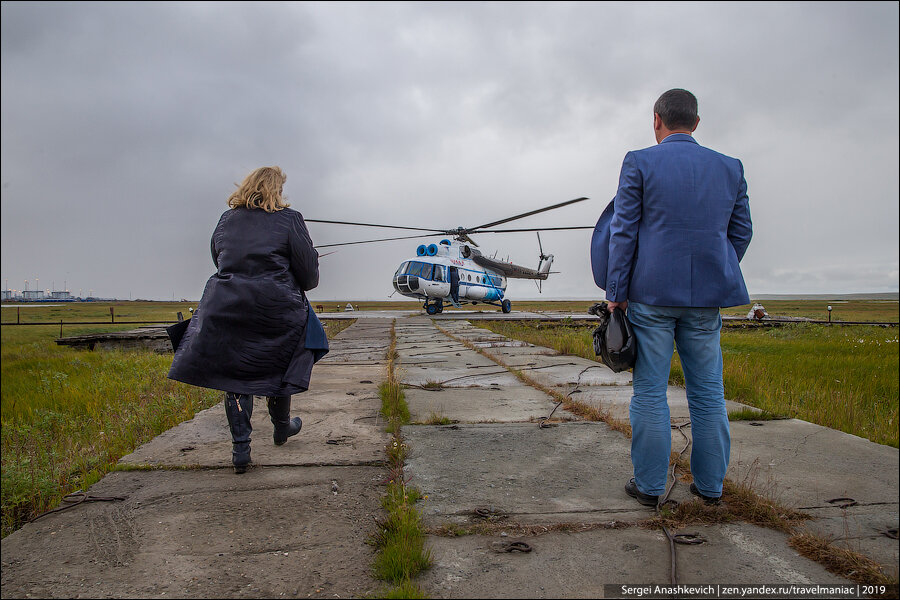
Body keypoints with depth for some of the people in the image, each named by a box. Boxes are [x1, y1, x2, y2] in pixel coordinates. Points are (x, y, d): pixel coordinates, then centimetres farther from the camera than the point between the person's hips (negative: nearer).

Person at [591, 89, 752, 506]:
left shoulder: (639, 164, -3)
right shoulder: (730, 168, 8)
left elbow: (623, 232, -6)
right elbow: (741, 232, 12)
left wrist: (615, 293, -3)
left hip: (651, 292, -3)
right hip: (705, 298, 4)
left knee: (650, 391, 3)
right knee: (707, 391, 12)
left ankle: (649, 485, 11)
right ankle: (710, 485, 20)